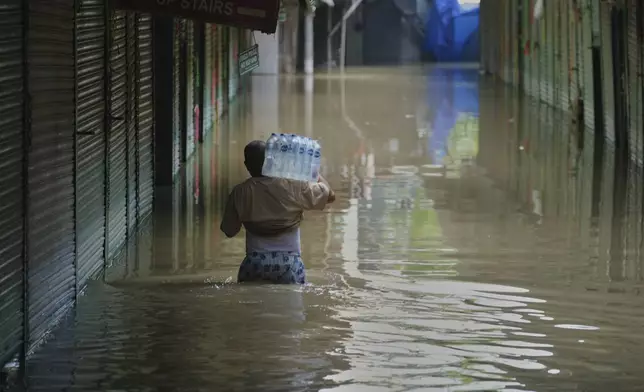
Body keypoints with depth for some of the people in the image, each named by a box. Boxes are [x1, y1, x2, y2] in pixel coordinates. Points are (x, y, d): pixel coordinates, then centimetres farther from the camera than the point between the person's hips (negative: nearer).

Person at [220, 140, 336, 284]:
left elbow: (229, 231, 11)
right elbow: (329, 195, 10)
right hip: (289, 263, -1)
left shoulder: (240, 193, 1)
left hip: (254, 263, 1)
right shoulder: (294, 187, -3)